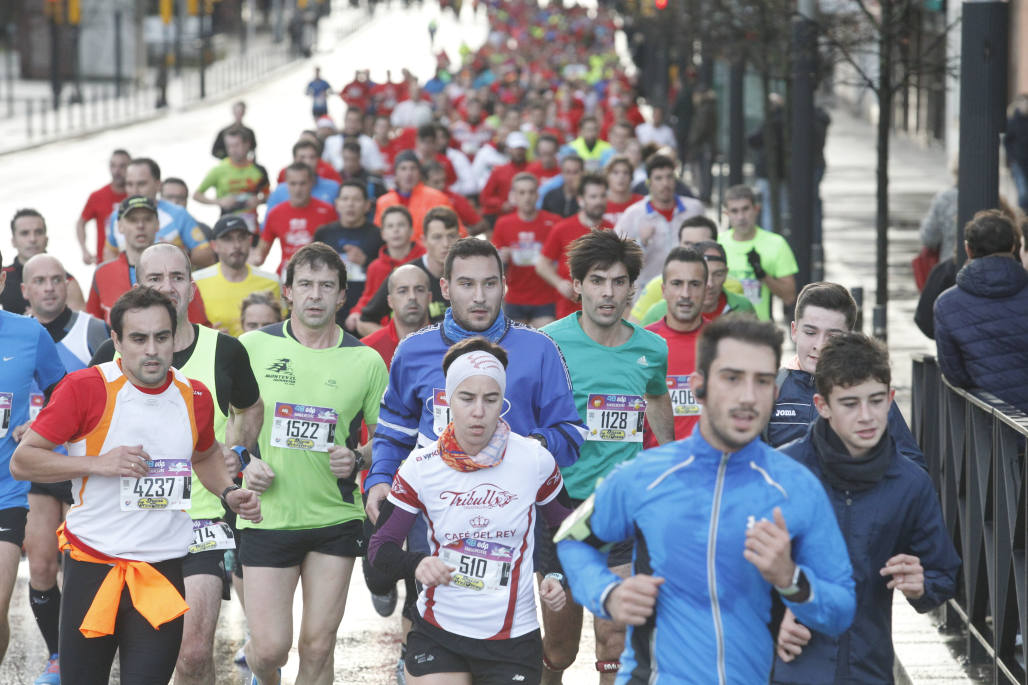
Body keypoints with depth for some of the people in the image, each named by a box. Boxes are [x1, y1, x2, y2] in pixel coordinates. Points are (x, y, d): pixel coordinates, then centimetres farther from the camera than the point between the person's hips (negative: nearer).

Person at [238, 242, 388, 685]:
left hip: (336, 519, 1)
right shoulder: (252, 347, -1)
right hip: (266, 516, -1)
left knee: (318, 648, 2)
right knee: (270, 648, -4)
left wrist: (357, 459, -10)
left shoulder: (366, 362, 0)